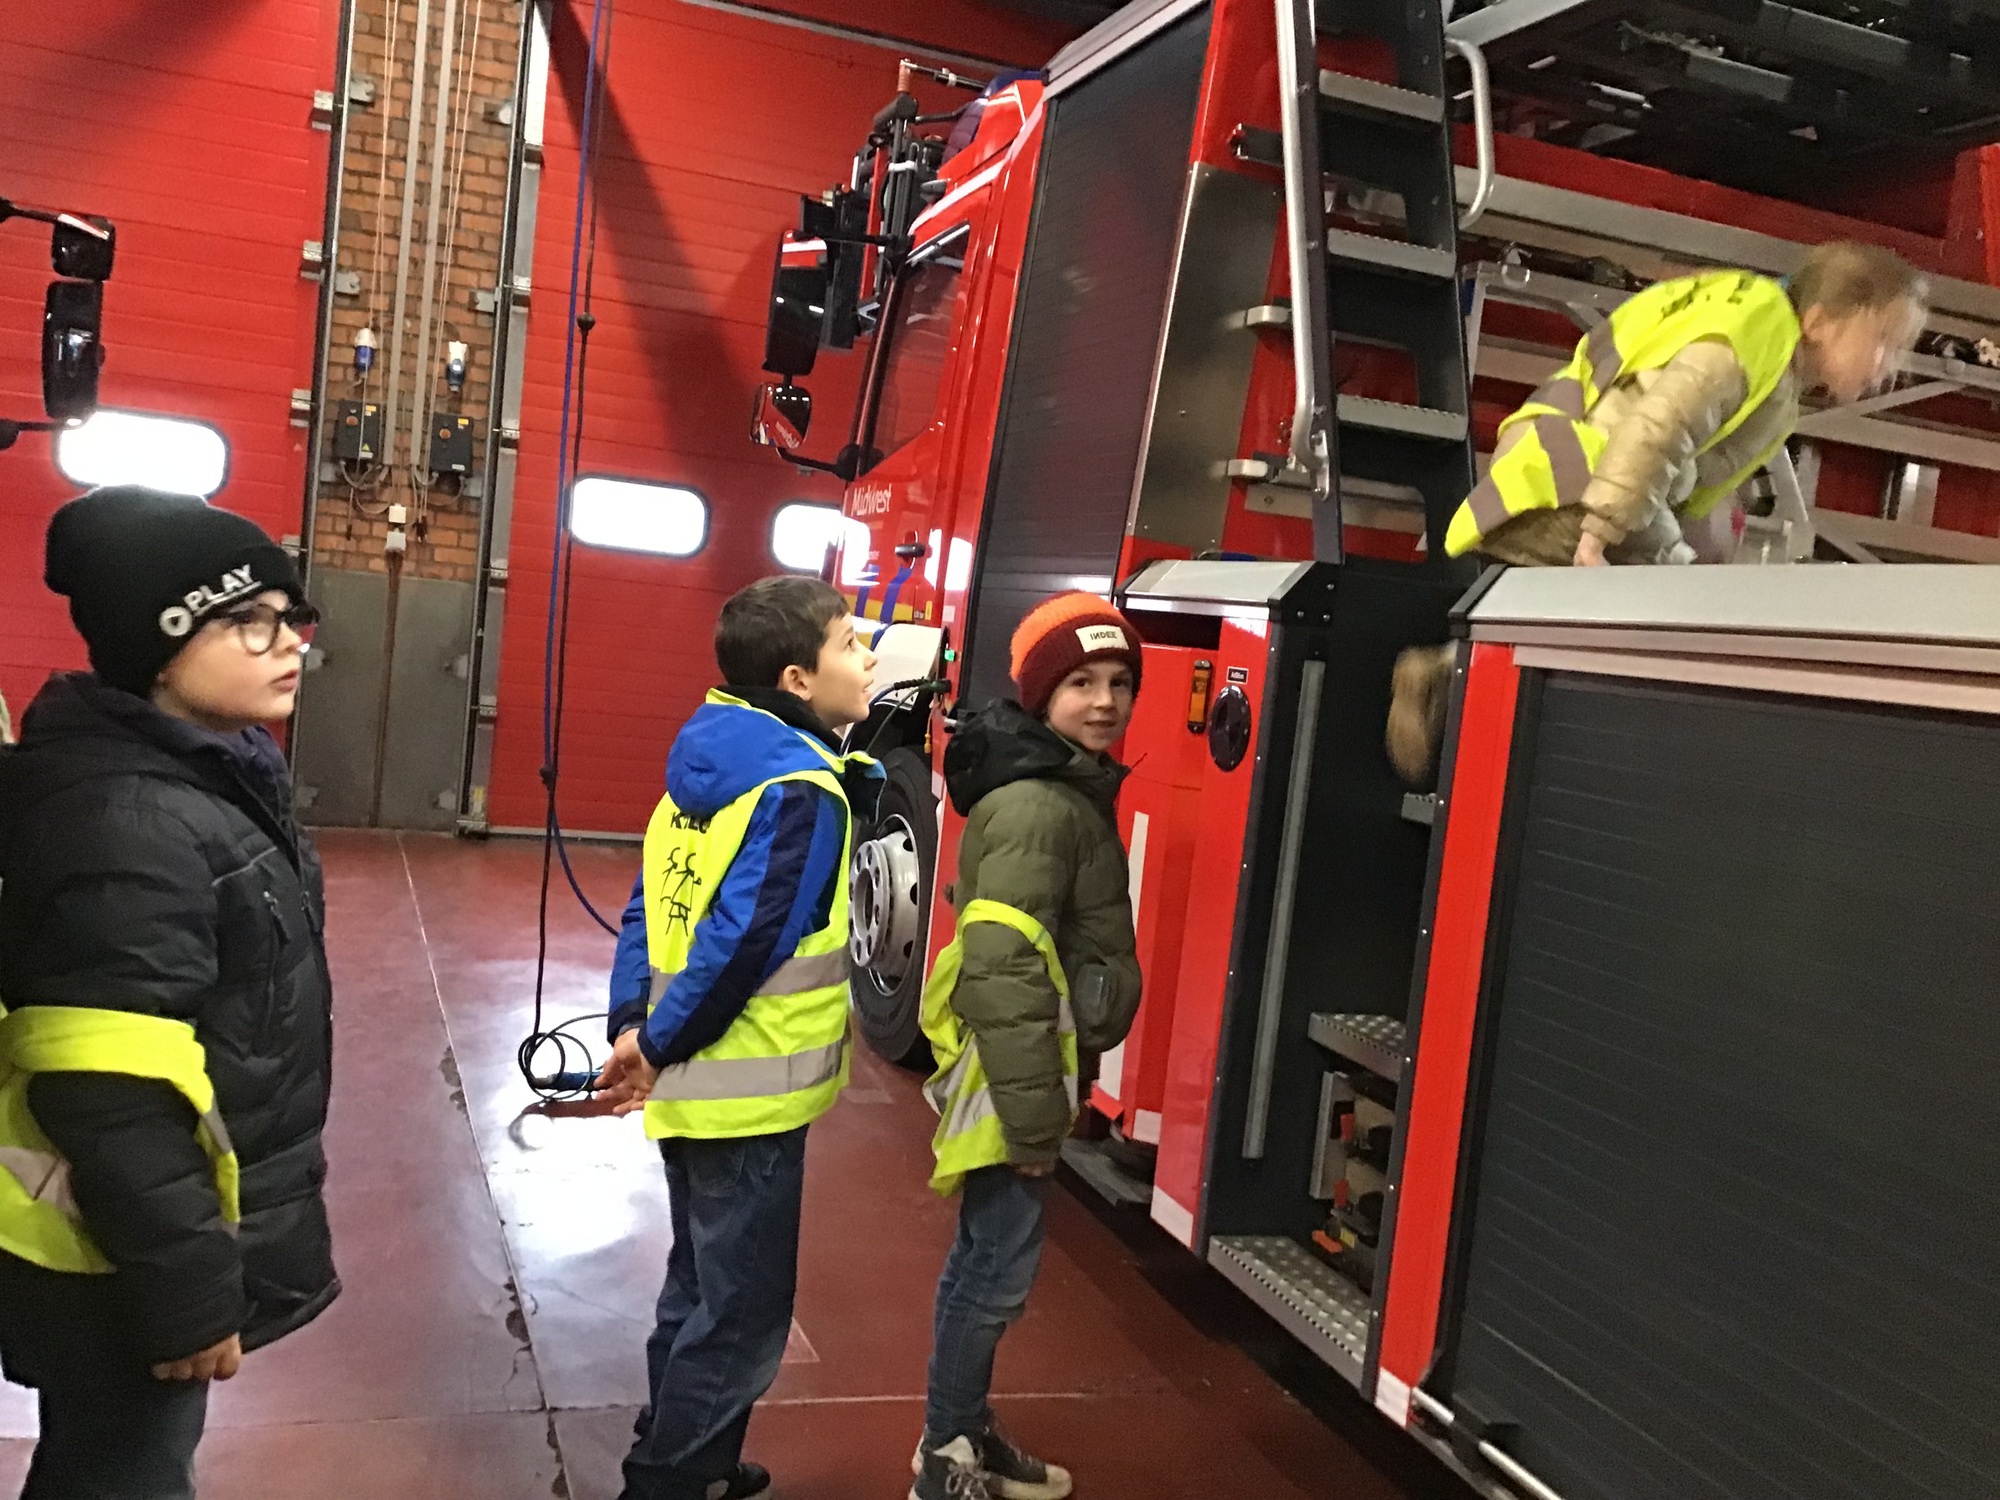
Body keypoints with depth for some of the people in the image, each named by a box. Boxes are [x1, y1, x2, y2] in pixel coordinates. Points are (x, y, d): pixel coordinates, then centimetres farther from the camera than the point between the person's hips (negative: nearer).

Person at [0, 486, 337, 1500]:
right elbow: (113, 1105, -30)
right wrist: (188, 1295, -23)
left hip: (163, 1235, 9)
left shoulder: (207, 775, 5)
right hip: (119, 1266, -9)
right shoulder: (126, 824, -28)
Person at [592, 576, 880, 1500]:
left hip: (697, 1082, 9)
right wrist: (659, 1047, -14)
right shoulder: (802, 790, -20)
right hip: (749, 1092, -9)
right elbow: (743, 940, -25)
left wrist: (633, 1023, 4)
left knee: (702, 1290, 24)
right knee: (742, 1318, 5)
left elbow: (650, 905, 8)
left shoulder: (710, 759, 8)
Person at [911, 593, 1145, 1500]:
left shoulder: (1071, 793, 12)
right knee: (1001, 1269, 0)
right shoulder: (1037, 808, -21)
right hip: (1008, 1076, -10)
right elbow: (1003, 971, -28)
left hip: (1031, 1069, 10)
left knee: (986, 1258, 20)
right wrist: (1035, 1115, -25)